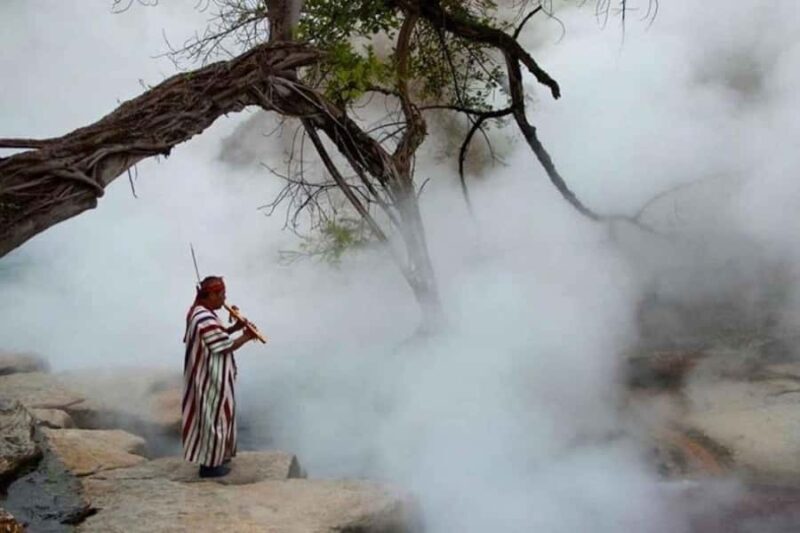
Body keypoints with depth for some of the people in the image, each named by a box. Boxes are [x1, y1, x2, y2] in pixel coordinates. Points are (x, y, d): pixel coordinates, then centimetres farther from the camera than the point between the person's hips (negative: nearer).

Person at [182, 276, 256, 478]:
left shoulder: (198, 312, 6)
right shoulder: (206, 320, -28)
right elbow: (224, 347, -22)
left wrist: (235, 327, 3)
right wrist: (246, 336, -10)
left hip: (209, 376, 11)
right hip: (211, 379, -11)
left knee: (215, 416, 21)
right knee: (214, 417, 1)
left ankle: (214, 456, 35)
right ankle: (210, 464, 12)